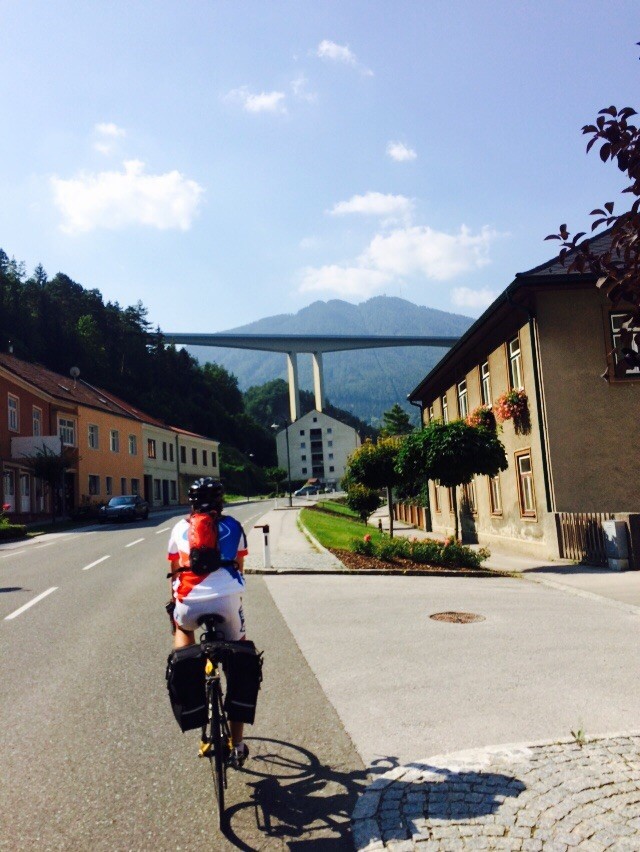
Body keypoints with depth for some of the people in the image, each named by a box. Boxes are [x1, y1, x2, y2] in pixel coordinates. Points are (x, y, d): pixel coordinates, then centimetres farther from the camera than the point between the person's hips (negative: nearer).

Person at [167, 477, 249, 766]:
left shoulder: (180, 528, 19)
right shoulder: (233, 526, 17)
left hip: (190, 601, 1)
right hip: (227, 598, -1)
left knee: (182, 627, 38)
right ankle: (237, 745, 19)